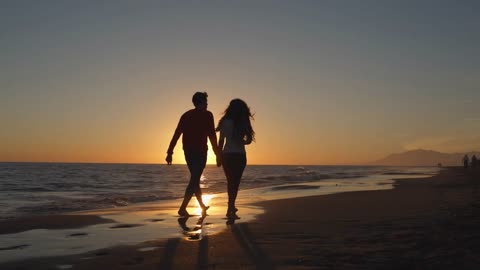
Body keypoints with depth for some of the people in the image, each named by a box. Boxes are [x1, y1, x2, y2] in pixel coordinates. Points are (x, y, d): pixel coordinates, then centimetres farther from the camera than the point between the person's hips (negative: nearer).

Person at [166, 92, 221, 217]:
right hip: (200, 151, -6)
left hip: (188, 151, 7)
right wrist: (218, 154, -7)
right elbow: (212, 136, -10)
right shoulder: (207, 115, -4)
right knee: (194, 180, -5)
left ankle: (202, 206, 31)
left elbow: (176, 134, 7)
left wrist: (170, 152, 7)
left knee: (195, 178, 17)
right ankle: (183, 208, -15)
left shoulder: (186, 115, 12)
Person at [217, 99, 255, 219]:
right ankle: (231, 209, -2)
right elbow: (249, 140, -4)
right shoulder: (244, 123, -5)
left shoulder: (226, 122, -3)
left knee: (231, 181, 16)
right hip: (240, 156, -1)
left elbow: (221, 141, -3)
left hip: (227, 155, 1)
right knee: (235, 182, 5)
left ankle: (231, 207, 28)